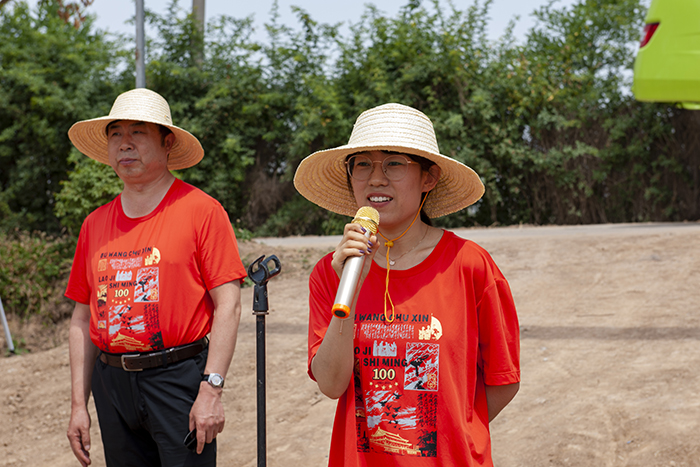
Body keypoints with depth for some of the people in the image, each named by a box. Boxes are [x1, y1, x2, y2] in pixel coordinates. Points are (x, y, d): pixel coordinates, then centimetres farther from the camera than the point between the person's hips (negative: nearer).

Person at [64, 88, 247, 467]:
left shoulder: (201, 210, -4)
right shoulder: (95, 224, 10)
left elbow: (228, 304, -9)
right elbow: (83, 318, 14)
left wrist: (211, 390, -16)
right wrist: (79, 404, 9)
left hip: (179, 377, -4)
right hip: (112, 383, 5)